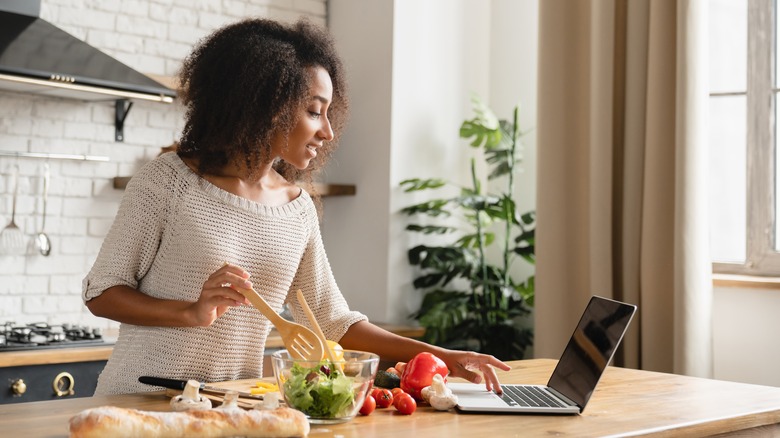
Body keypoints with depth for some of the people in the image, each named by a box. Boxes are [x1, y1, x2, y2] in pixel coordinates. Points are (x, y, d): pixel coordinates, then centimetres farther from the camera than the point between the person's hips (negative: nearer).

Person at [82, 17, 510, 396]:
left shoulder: (299, 209, 4)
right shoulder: (168, 180, -10)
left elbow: (331, 320, 11)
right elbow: (101, 292, -7)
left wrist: (443, 357, 4)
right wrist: (192, 313, -23)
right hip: (141, 402, -2)